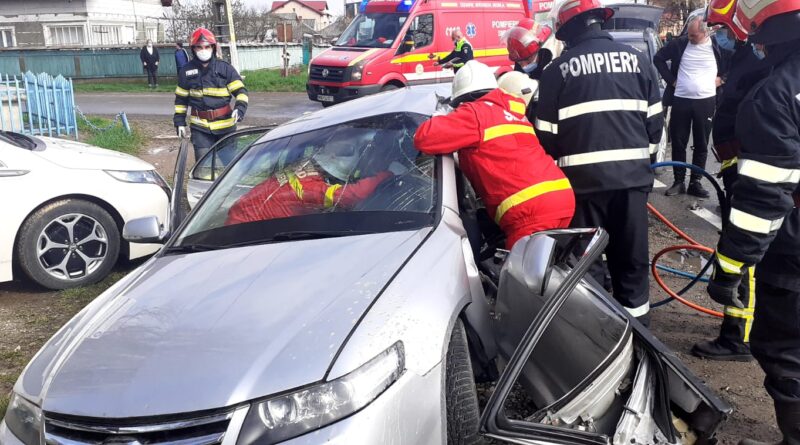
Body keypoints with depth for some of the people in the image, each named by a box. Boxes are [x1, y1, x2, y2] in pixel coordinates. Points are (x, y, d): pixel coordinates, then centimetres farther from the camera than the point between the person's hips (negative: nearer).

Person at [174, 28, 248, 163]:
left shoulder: (225, 68, 0)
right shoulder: (187, 71, 5)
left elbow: (240, 91, -2)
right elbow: (181, 99, 13)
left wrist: (240, 107, -21)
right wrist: (180, 122, 9)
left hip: (226, 125, 0)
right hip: (200, 127, 0)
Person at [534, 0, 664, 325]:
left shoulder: (558, 69, 0)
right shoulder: (636, 59, 8)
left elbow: (547, 134, 1)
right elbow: (655, 120, 10)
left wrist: (561, 165, 18)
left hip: (584, 177, -3)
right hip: (633, 173, 3)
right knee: (632, 258, 13)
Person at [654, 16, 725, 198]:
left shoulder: (717, 45, -5)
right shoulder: (679, 43, -4)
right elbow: (658, 58, 7)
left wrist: (721, 77, -1)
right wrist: (670, 79, 1)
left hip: (706, 101, 0)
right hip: (681, 100, 1)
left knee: (701, 145, 6)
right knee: (678, 143, 5)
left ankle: (695, 182, 15)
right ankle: (679, 181, 16)